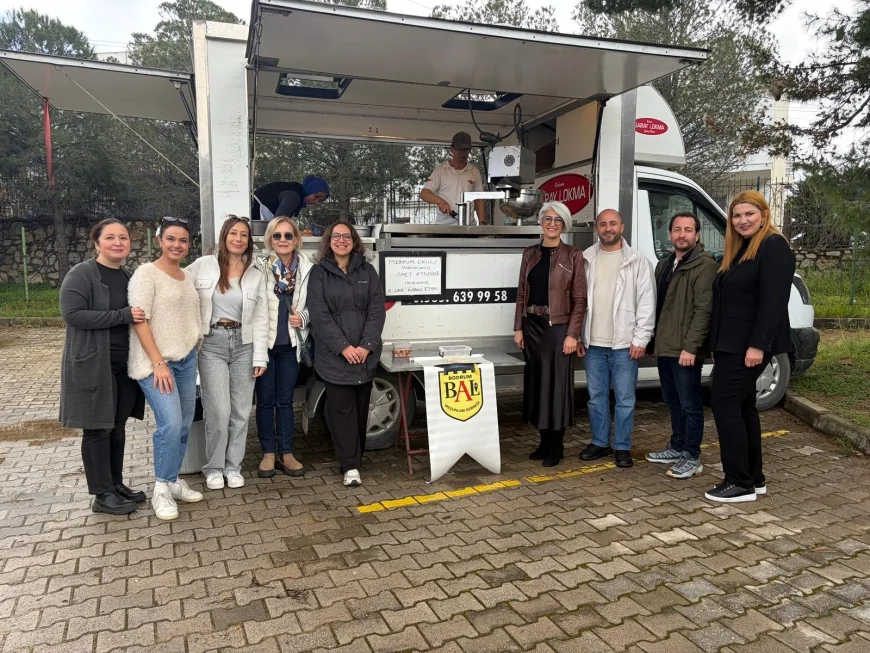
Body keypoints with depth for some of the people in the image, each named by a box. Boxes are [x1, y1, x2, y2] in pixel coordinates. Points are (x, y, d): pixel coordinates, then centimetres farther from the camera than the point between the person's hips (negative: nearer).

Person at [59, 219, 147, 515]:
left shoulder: (128, 277, 12)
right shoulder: (81, 274, -10)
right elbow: (73, 314, -21)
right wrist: (123, 315, -24)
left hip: (124, 365, 7)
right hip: (92, 365, -7)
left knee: (117, 427, 14)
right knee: (97, 429, 1)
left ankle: (116, 484, 26)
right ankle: (102, 495, 11)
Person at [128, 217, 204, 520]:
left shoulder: (188, 276, 13)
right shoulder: (146, 272, -8)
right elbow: (139, 320, -15)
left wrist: (194, 351, 10)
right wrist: (158, 362, -19)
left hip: (186, 359, 7)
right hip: (155, 361, -7)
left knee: (184, 425, 9)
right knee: (170, 423, -15)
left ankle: (173, 481, 24)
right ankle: (161, 489, 2)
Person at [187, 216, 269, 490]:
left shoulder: (255, 275, 6)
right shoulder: (203, 266, 0)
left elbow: (261, 318, 5)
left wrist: (260, 356, 0)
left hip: (244, 345, 3)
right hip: (212, 344, -2)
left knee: (241, 412, 6)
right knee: (218, 412, -4)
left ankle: (233, 467, 21)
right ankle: (214, 468, 14)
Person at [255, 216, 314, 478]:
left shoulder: (307, 269, 0)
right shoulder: (259, 267, -9)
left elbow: (312, 305, 9)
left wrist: (302, 317, -10)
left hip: (290, 344, 2)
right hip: (263, 342, -2)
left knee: (286, 399, 11)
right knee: (265, 400, 8)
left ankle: (286, 453, 21)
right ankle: (268, 453, 20)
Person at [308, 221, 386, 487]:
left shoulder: (367, 271, 9)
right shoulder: (319, 273, 3)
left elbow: (377, 310, 2)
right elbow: (320, 316, -6)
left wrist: (366, 345, -11)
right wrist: (344, 347, -16)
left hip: (365, 354, 3)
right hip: (334, 356, -2)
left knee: (361, 408, 9)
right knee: (342, 409, -2)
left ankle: (355, 458, 22)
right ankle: (350, 466, 2)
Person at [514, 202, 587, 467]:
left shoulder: (573, 256, -3)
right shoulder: (530, 254, 10)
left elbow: (579, 299, -6)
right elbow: (522, 293, 10)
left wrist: (572, 334, -13)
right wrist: (518, 328, 5)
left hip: (558, 327, -4)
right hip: (532, 326, 5)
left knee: (557, 385, 0)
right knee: (536, 383, 10)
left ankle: (556, 447, 12)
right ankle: (544, 442, 23)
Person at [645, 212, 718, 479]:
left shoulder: (705, 265, -10)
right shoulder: (664, 265, 16)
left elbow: (704, 310, -17)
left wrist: (690, 346, -22)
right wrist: (654, 342, 18)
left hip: (685, 349, -8)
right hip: (664, 347, 8)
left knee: (690, 404, 1)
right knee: (673, 402, 18)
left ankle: (692, 457, 11)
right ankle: (677, 447, 31)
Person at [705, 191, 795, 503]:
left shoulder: (774, 246, -11)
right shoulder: (739, 250, 18)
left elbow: (773, 301, -20)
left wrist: (757, 344, -25)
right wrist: (718, 344, 15)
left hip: (750, 344, -10)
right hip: (731, 344, 10)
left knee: (725, 404, -9)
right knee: (742, 407, 13)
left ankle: (740, 483, 0)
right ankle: (754, 478, 22)